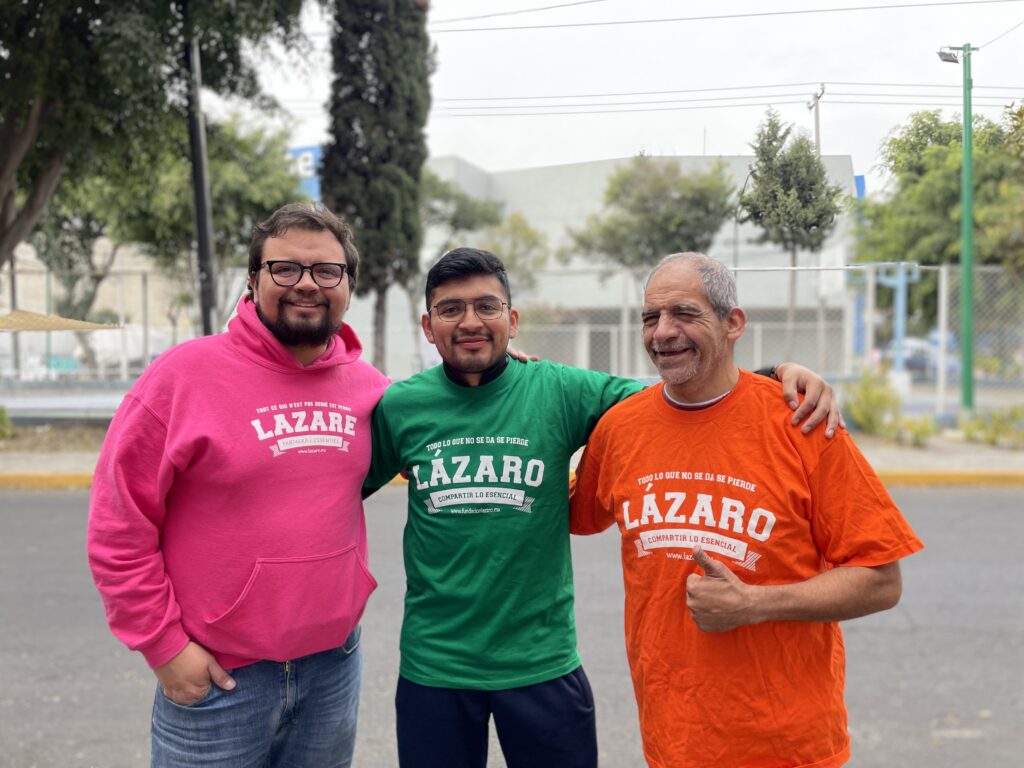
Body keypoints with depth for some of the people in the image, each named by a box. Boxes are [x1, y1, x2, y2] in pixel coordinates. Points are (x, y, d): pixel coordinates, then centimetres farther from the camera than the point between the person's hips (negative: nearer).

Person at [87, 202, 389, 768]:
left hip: (336, 663, 4)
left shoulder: (368, 386, 1)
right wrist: (164, 644, -9)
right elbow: (118, 526, -9)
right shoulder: (184, 373, -11)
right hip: (214, 673, -4)